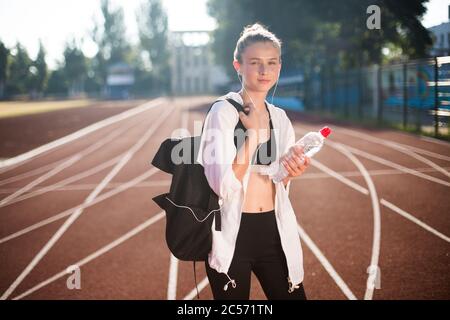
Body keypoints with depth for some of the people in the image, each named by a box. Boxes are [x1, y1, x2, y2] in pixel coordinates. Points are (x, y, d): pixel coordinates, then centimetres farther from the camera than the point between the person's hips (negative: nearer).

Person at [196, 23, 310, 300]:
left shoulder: (280, 118, 8)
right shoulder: (223, 111, -11)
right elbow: (224, 185, -21)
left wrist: (289, 173, -5)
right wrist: (252, 133, -17)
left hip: (274, 232, 5)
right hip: (232, 235, -5)